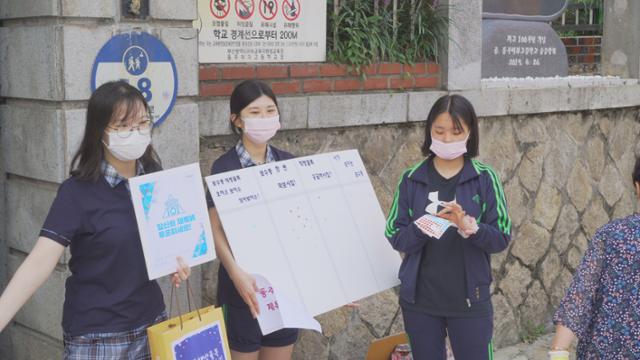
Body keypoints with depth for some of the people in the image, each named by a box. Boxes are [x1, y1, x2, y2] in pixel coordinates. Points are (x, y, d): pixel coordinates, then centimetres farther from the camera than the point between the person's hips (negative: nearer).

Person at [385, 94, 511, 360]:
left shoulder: (485, 178, -3)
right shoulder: (411, 179, 0)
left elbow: (502, 237, -6)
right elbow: (395, 237, -4)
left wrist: (469, 227, -25)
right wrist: (422, 228, -23)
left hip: (469, 300, -1)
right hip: (419, 301, 1)